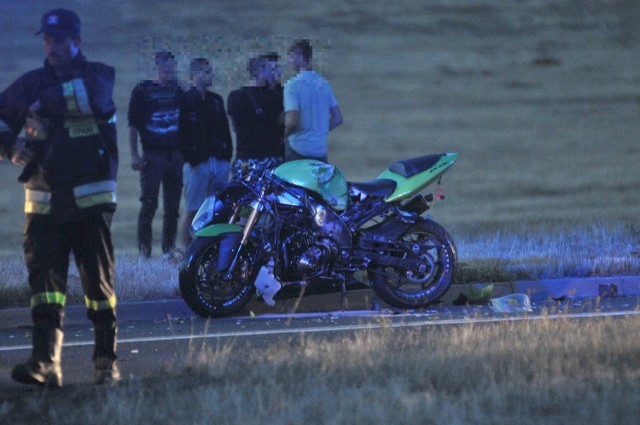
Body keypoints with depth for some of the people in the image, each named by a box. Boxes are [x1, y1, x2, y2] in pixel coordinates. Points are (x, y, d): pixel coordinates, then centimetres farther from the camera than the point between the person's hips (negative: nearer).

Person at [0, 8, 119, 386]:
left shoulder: (97, 75, 2)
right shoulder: (32, 83, 12)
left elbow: (93, 95, -22)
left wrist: (44, 104, -13)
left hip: (91, 199, -3)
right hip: (44, 202, 3)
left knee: (99, 282, 0)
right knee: (45, 281, -8)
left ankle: (107, 361, 10)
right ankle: (46, 363, -15)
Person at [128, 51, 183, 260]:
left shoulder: (180, 91, 12)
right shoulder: (143, 91, 3)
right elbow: (133, 125, 2)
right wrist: (134, 155, -4)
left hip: (176, 154, 3)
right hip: (152, 154, -3)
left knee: (173, 205, 3)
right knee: (149, 202, -8)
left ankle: (169, 249, 8)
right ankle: (144, 249, -6)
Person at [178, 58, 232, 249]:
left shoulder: (216, 100, 17)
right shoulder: (186, 100, -3)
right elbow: (183, 133, -8)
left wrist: (227, 154, 8)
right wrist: (190, 160, -14)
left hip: (219, 161, 6)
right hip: (197, 163, -6)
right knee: (192, 211, -4)